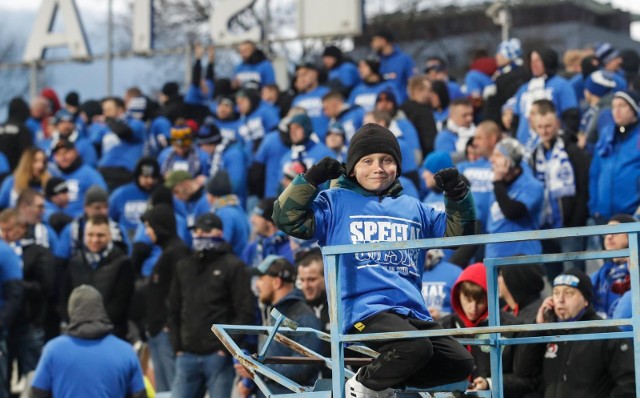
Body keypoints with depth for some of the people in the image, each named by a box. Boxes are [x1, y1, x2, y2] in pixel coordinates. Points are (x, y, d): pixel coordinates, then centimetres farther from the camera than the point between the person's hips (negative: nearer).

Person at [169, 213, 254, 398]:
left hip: (218, 355, -5)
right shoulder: (183, 266, 15)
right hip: (187, 355, 5)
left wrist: (226, 348, -12)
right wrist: (177, 346, 7)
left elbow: (245, 313, -7)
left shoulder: (233, 266, -1)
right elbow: (174, 311, 18)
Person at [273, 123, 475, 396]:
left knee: (459, 363, -3)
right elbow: (287, 219, 1)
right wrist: (311, 179, -9)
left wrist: (458, 196, 11)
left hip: (411, 310, 6)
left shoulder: (414, 208, 23)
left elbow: (457, 232, 28)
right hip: (364, 308, -6)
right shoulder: (336, 202, 10)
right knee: (415, 348, -32)